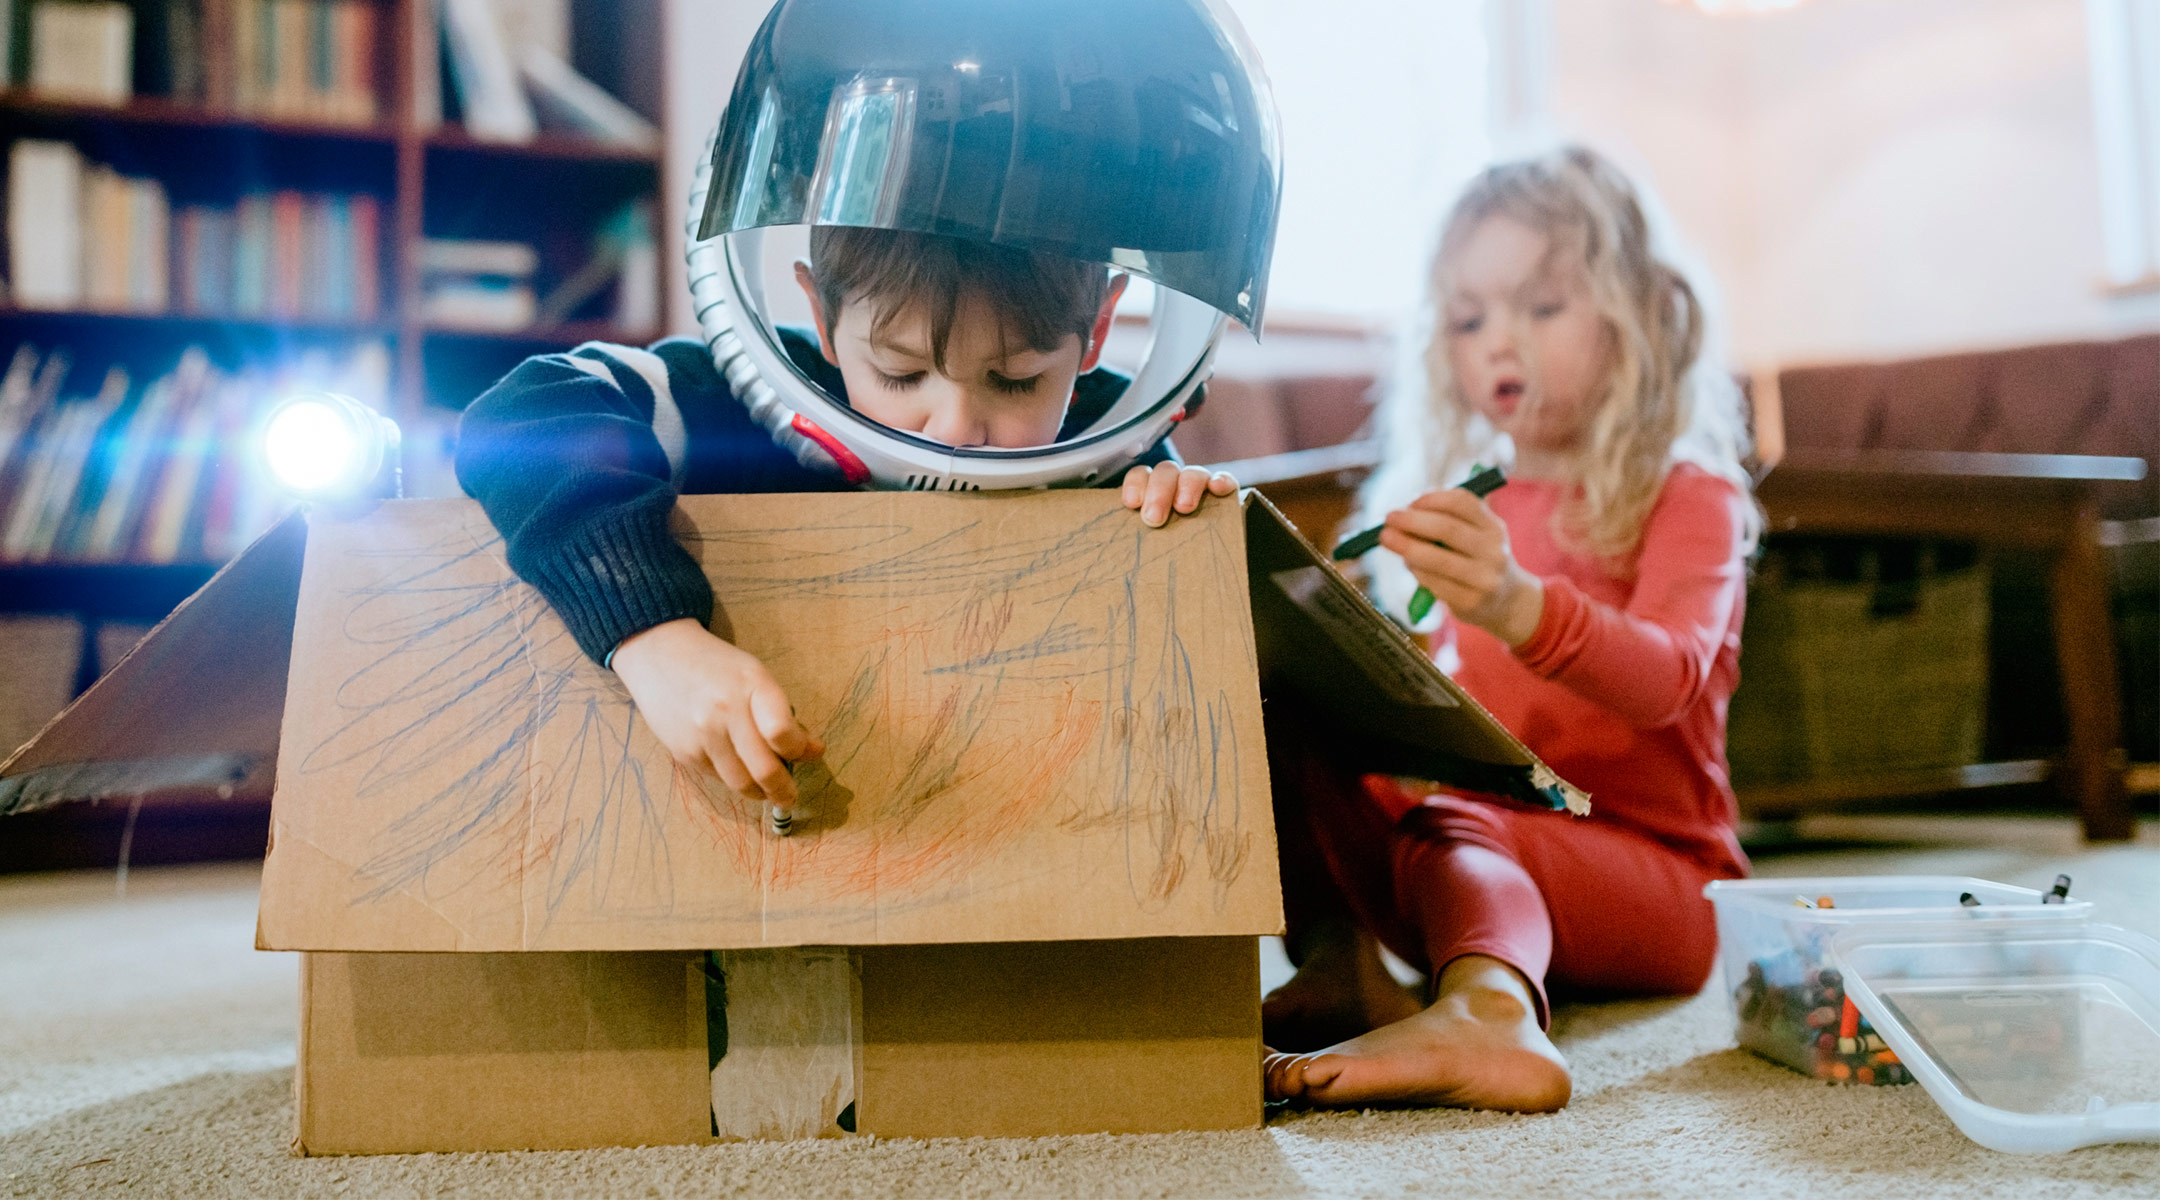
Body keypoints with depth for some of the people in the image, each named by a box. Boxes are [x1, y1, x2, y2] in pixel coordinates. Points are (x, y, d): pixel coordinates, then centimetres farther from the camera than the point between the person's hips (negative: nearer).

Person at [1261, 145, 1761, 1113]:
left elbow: (1667, 681, -23)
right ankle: (1340, 961, -35)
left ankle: (1482, 1014, -65)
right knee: (1291, 735, -17)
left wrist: (1518, 606, -43)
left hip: (1655, 869, -5)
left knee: (1455, 834, -37)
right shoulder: (1473, 511, 18)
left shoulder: (1688, 496, -1)